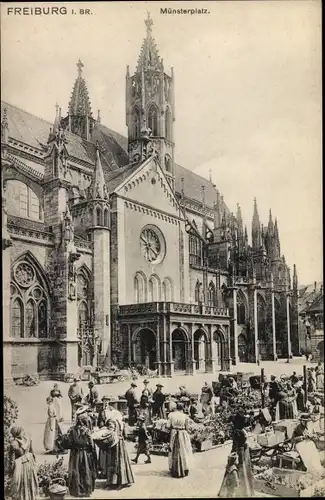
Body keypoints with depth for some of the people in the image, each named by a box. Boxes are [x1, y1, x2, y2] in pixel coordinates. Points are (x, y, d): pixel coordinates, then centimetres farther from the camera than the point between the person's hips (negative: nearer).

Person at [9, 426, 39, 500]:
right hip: (30, 461, 5)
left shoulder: (13, 443, -25)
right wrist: (33, 461, 14)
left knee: (20, 484, 14)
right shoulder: (28, 438, -11)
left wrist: (11, 469, -4)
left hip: (19, 465, -5)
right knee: (30, 482, 23)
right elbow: (31, 452, 2)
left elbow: (12, 458, -17)